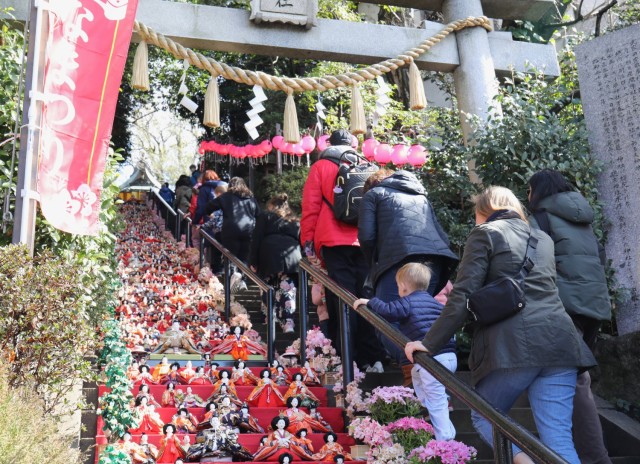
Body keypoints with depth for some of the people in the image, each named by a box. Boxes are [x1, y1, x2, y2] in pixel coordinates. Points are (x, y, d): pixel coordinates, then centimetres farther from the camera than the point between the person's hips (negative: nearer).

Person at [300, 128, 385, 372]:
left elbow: (310, 207, 0)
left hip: (335, 242, -3)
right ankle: (373, 357, 6)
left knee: (341, 302, -2)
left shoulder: (321, 167, 7)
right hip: (365, 243, 3)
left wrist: (308, 242, 3)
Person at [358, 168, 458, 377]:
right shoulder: (421, 196, 36)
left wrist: (375, 265, 19)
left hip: (401, 261, -6)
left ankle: (413, 365, -30)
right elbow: (443, 237, 27)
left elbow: (366, 236, 6)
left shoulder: (373, 194, 21)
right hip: (435, 263, 6)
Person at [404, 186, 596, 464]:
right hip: (560, 342, 5)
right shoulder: (543, 238, 26)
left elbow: (463, 295, -3)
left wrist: (430, 343, 0)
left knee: (484, 416, 16)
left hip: (513, 344, -5)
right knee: (558, 439, 3)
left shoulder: (485, 233, 7)